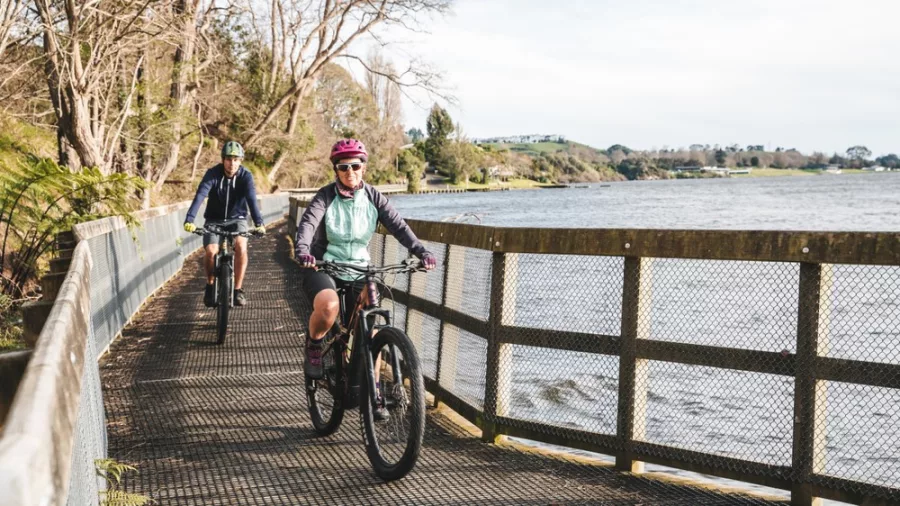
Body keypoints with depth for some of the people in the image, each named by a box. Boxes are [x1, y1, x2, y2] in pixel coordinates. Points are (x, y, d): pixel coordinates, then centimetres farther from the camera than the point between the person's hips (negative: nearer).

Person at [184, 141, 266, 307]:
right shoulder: (213, 174, -18)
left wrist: (259, 223, -47)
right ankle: (210, 284, 5)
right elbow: (200, 196, -30)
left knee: (241, 246, -28)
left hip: (237, 218, 0)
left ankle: (238, 289, -15)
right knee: (211, 251, -23)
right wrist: (189, 220, -45)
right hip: (214, 220, 0)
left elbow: (252, 200, -30)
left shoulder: (245, 176, -16)